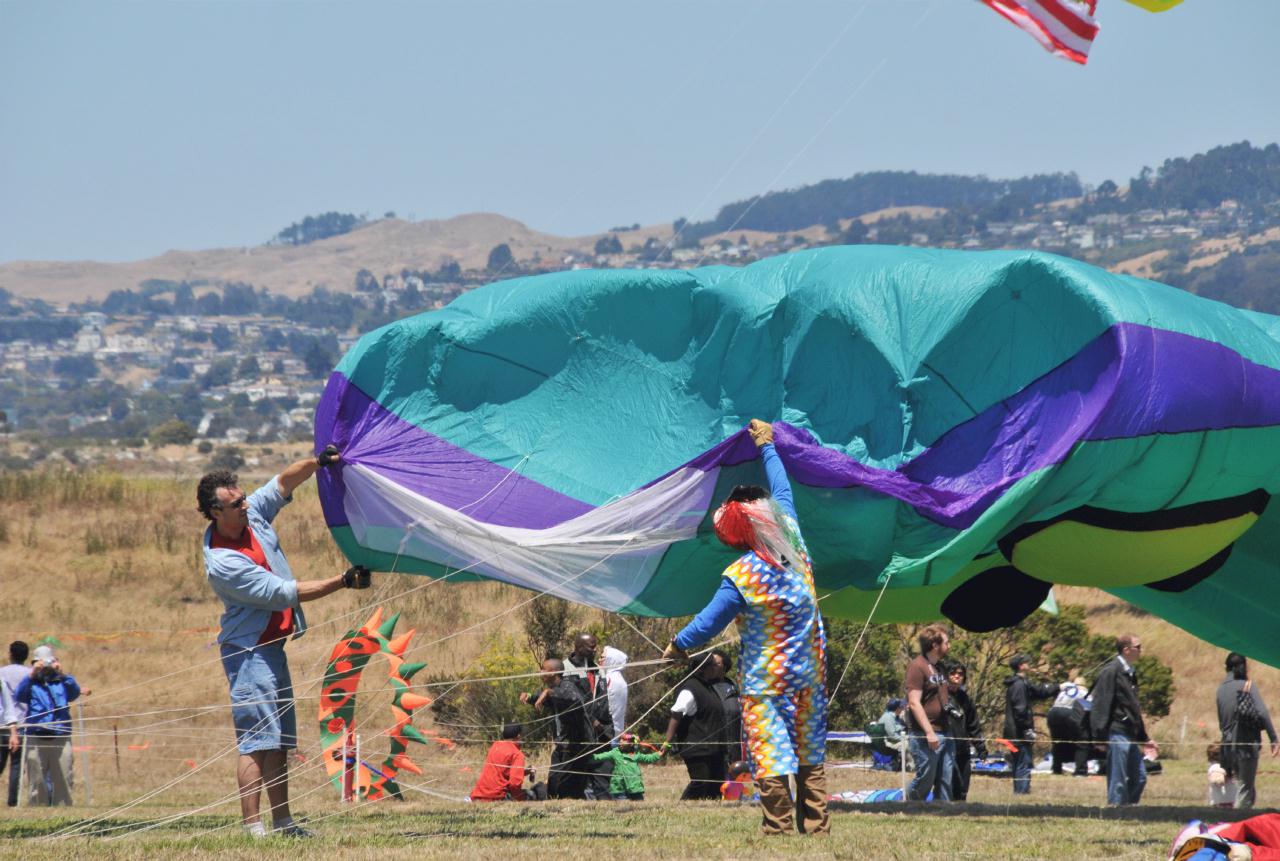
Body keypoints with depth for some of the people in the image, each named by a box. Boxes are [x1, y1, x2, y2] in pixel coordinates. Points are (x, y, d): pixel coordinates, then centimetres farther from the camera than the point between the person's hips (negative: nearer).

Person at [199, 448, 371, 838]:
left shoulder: (252, 514, -1)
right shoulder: (222, 563, -24)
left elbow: (283, 483, 12)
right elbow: (284, 593, -22)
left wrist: (317, 463, -8)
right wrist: (343, 582, -19)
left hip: (271, 645, 9)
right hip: (249, 652, -9)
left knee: (279, 740, 11)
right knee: (257, 740, -13)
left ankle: (282, 821, 16)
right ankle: (252, 827, -15)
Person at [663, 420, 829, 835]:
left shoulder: (740, 577, -20)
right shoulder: (794, 545, -6)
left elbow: (708, 621, -9)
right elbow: (782, 489, 11)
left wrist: (679, 645, 10)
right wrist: (767, 446, 25)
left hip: (765, 680, -6)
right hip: (810, 672, 6)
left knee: (771, 755, -3)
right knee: (810, 756, 12)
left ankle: (779, 826, -6)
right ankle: (816, 823, 13)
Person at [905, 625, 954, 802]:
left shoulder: (939, 667, 17)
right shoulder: (917, 667, -11)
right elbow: (914, 703, -17)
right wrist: (929, 732, -22)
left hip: (944, 734, 9)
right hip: (925, 735, -9)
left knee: (945, 781, 7)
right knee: (925, 779, -6)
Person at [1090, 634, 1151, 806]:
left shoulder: (1130, 673, 18)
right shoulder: (1110, 671, -10)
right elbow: (1101, 705, -15)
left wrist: (1144, 738, 26)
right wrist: (1100, 736, -20)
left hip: (1130, 734, 9)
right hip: (1117, 732, -9)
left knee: (1139, 777, 10)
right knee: (1118, 780, -6)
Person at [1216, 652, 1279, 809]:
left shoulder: (1221, 688, 11)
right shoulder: (1247, 686, -8)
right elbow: (1262, 712, -16)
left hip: (1228, 744, 6)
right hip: (1247, 743, -6)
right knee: (1246, 788, -3)